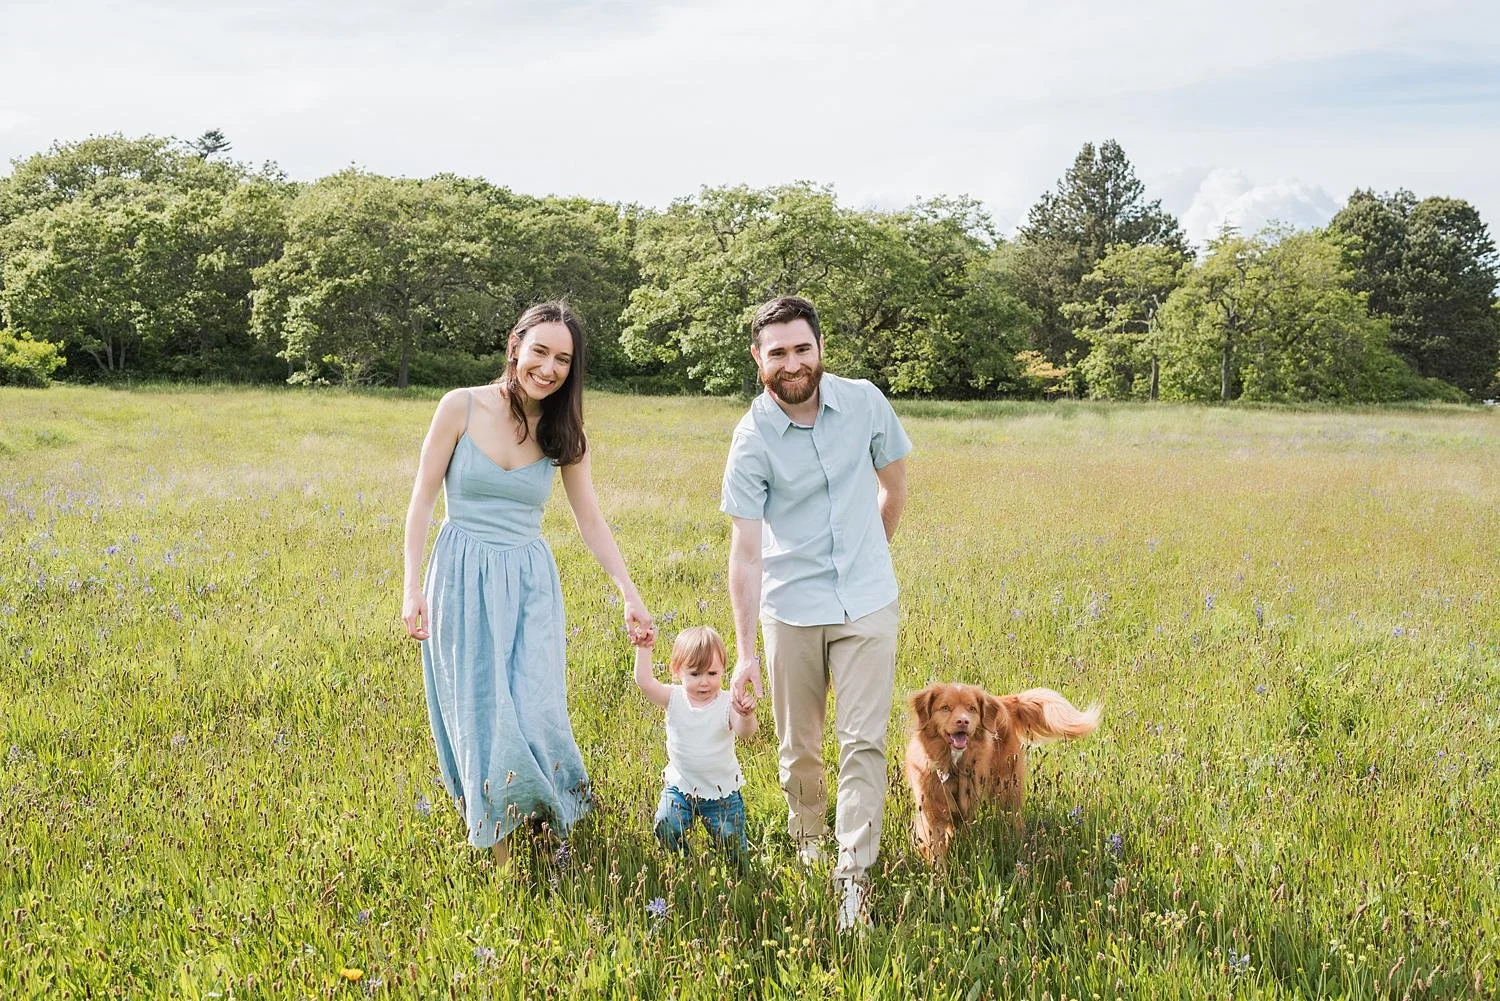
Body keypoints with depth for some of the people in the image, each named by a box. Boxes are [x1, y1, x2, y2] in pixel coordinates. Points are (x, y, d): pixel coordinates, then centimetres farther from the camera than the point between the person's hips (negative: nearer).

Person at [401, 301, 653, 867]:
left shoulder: (562, 433, 3)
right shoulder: (462, 407, -6)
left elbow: (592, 523, 7)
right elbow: (423, 499, -4)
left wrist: (631, 597, 2)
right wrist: (412, 588, -10)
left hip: (530, 584, 2)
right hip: (463, 580, -2)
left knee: (535, 712, -8)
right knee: (480, 715, 0)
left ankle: (545, 818, 16)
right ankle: (496, 854, 12)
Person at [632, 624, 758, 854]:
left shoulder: (727, 703, -16)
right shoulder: (674, 699, -9)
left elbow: (745, 731, -32)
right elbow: (645, 683, -22)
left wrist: (747, 715, -53)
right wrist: (644, 649, -30)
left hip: (722, 790, -1)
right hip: (681, 786, 1)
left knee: (731, 842, 0)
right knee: (666, 827, -18)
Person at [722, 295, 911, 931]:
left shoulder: (864, 403, -8)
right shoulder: (752, 441, -14)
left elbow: (894, 483, 10)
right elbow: (746, 550, -14)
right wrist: (745, 652, -17)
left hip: (867, 603, 1)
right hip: (791, 610, 0)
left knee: (863, 742, -5)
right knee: (797, 746, 13)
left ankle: (854, 876, 0)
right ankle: (807, 837, 37)